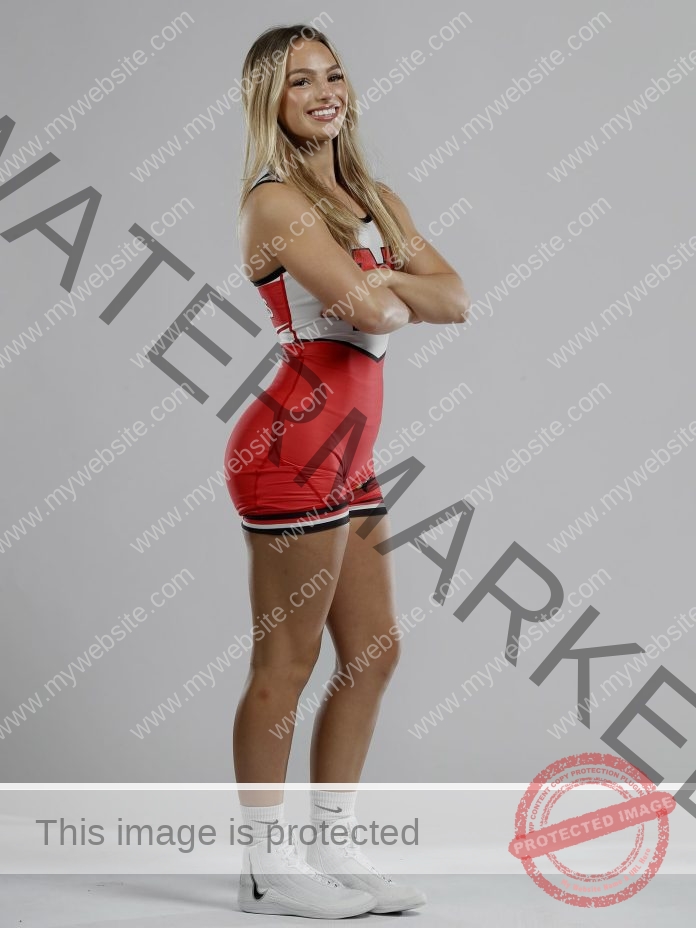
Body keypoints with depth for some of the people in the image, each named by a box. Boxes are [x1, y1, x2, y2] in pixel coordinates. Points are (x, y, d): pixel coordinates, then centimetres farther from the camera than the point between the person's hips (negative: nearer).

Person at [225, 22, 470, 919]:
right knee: (285, 661, -2)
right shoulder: (276, 201, -10)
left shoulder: (372, 197, 16)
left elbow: (457, 298, 5)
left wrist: (381, 282, -11)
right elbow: (367, 308, -23)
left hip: (347, 453, 9)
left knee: (374, 650, 13)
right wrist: (398, 296, -1)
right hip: (294, 445, -9)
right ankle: (266, 868, 10)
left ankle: (332, 850, 24)